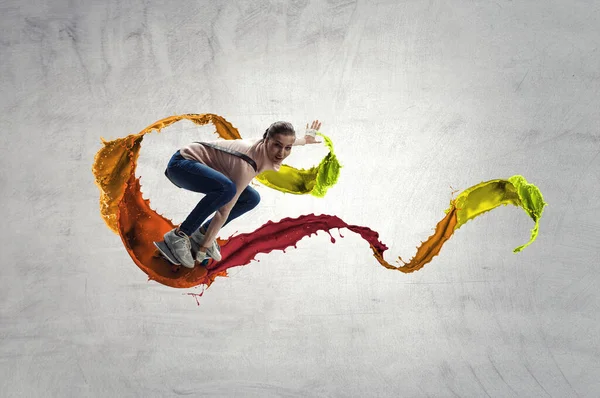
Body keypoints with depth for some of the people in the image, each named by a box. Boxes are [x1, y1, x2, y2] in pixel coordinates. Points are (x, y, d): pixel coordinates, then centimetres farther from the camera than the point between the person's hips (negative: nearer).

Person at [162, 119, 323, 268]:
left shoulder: (267, 144, -11)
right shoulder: (248, 164, -33)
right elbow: (224, 211, -30)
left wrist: (305, 139, 33)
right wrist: (203, 248, -26)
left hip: (202, 165, 9)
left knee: (251, 199, 6)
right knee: (226, 188, -37)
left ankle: (202, 233, 6)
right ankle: (179, 235, -23)